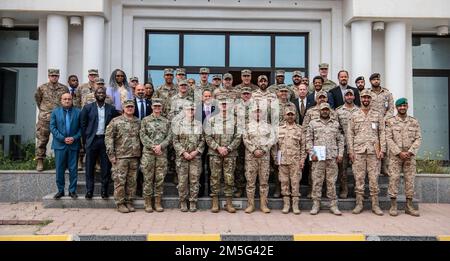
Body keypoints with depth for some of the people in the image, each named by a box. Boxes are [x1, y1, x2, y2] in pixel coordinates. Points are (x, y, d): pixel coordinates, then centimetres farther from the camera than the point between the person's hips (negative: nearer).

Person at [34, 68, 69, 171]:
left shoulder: (64, 88, 6)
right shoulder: (42, 88, 3)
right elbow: (37, 99, 17)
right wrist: (43, 109, 14)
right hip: (44, 118, -1)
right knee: (42, 140, 0)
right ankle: (40, 161, 8)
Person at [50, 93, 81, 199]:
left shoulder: (78, 112, 5)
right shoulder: (55, 112, 7)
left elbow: (81, 128, 3)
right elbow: (52, 127, 0)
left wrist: (74, 138, -12)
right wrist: (63, 138, -10)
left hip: (74, 145, 0)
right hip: (60, 145, 1)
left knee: (73, 169, 4)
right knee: (59, 169, 4)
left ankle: (72, 191, 13)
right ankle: (60, 190, 16)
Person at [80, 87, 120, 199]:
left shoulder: (111, 109, 6)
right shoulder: (88, 108, 4)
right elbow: (83, 125, 3)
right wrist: (85, 140, -1)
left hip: (106, 140, 1)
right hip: (92, 140, 0)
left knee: (106, 167, 3)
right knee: (90, 167, 3)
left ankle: (104, 190, 12)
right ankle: (89, 191, 12)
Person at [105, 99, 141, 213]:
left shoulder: (138, 122, 11)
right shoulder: (115, 121, -2)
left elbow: (141, 138, 16)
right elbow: (108, 137, -5)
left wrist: (140, 153, 10)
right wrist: (111, 154, -10)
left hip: (135, 157, 4)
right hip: (120, 157, -4)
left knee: (132, 181, 8)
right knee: (120, 181, -1)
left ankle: (129, 202, 18)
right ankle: (120, 204, 9)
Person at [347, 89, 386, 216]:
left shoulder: (378, 115, 10)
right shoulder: (354, 115, 10)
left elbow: (382, 133, 6)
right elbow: (350, 134, 6)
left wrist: (382, 150, -3)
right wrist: (350, 151, -2)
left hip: (373, 150, 0)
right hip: (358, 150, 0)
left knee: (374, 177, 0)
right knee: (359, 177, 2)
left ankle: (375, 205, 8)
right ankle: (359, 204, 9)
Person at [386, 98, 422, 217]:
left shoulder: (414, 122, 9)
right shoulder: (390, 122, 2)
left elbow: (418, 138, 4)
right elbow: (388, 139, -5)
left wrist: (410, 152, -10)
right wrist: (399, 152, -13)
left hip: (410, 155, 2)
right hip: (395, 155, -2)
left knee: (410, 179, 4)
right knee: (394, 179, -4)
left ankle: (409, 206, 12)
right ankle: (393, 206, 2)